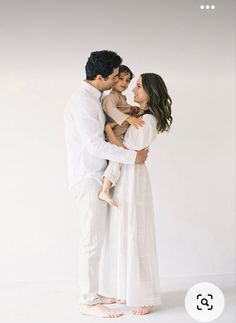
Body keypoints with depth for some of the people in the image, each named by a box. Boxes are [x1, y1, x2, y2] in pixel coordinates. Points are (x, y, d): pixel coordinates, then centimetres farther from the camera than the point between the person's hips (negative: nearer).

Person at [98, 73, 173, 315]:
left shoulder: (147, 121, -16)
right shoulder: (142, 117, 13)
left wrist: (107, 128, -16)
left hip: (132, 179, -10)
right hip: (124, 180, 10)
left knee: (135, 238, -3)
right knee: (124, 236, 13)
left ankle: (144, 297, 8)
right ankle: (130, 290, 23)